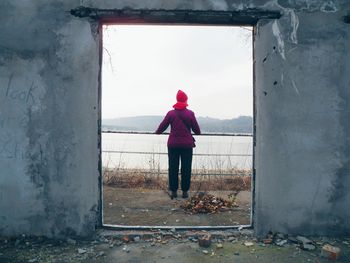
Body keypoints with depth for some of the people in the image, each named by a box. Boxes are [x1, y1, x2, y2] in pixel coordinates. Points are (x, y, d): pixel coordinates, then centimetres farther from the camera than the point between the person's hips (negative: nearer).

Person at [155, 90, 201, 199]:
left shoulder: (171, 113, -3)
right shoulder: (190, 114, -4)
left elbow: (162, 127, 3)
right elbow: (197, 130, 1)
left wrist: (157, 132, 25)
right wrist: (198, 133, 24)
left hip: (173, 144, 1)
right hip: (187, 145, 0)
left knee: (173, 168, 8)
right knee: (186, 168, 7)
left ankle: (173, 191, 11)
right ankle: (185, 191, 11)